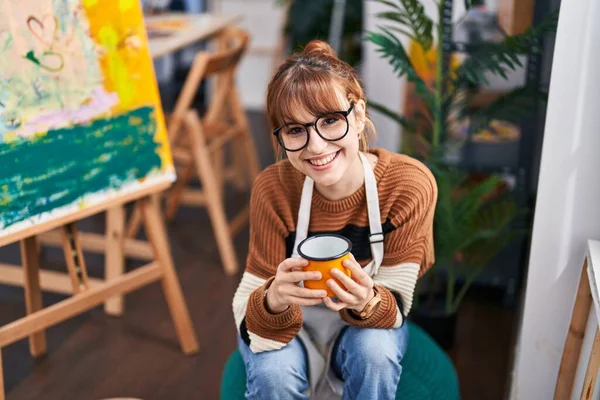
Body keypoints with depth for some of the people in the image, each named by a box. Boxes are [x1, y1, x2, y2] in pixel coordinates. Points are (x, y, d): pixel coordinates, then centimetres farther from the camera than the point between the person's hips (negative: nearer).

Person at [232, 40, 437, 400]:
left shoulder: (410, 184, -26)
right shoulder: (273, 189, -26)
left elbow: (396, 302, -19)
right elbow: (251, 321, -24)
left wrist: (367, 301, -42)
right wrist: (275, 299, -47)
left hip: (368, 321, 1)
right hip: (288, 323, 0)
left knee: (374, 353, -30)